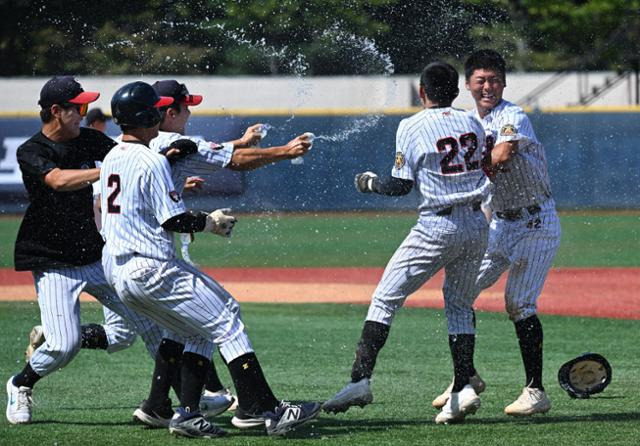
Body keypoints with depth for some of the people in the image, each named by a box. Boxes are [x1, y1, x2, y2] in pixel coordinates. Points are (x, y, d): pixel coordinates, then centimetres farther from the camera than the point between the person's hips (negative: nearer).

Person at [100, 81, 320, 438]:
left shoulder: (112, 159, 14)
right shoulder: (152, 161, -14)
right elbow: (174, 221, -16)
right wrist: (210, 223, 0)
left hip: (118, 271, 9)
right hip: (151, 269, -9)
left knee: (202, 330, 19)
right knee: (227, 324, -6)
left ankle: (188, 414, 9)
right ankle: (270, 411, -12)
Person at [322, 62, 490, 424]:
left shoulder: (412, 127, -6)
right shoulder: (473, 125, 9)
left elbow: (401, 185, -5)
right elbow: (484, 170, 15)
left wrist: (370, 183, 12)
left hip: (438, 227, -5)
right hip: (477, 224, 5)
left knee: (386, 299, 0)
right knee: (460, 305, 16)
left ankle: (361, 378, -9)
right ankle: (465, 387, 3)